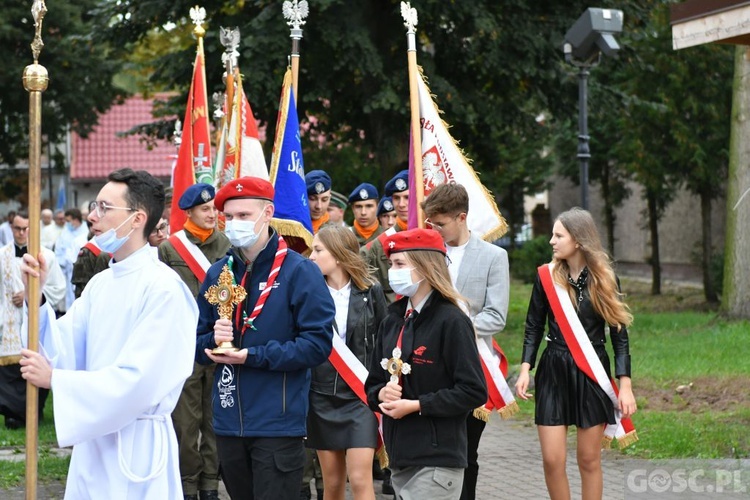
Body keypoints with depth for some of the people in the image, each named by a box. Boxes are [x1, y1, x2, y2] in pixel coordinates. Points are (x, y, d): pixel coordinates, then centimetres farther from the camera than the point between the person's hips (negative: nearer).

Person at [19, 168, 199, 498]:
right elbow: (68, 353, 5)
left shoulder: (163, 288, -17)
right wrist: (36, 298, -6)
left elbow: (137, 381, -21)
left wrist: (54, 379, -16)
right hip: (93, 437, 7)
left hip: (137, 445, -7)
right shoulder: (99, 284, 8)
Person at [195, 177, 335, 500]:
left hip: (279, 425, -5)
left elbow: (318, 345, -12)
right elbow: (196, 344, 14)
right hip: (229, 422, 5)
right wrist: (213, 341, -10)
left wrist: (252, 356, -17)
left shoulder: (299, 272, -6)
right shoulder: (218, 273, 10)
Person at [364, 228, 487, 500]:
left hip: (437, 460, -7)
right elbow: (373, 383, 19)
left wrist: (416, 405, -16)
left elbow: (474, 392, -14)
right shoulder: (393, 321, 13)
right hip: (400, 457, 7)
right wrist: (381, 394, -4)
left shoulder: (451, 321, -9)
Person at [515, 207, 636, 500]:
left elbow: (619, 335, -1)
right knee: (552, 459, -5)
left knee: (589, 459, 4)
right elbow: (533, 328, 7)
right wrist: (525, 369, -5)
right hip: (553, 372, 1)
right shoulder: (547, 276, 1)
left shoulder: (604, 279, -3)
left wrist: (625, 386, -6)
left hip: (592, 373, -1)